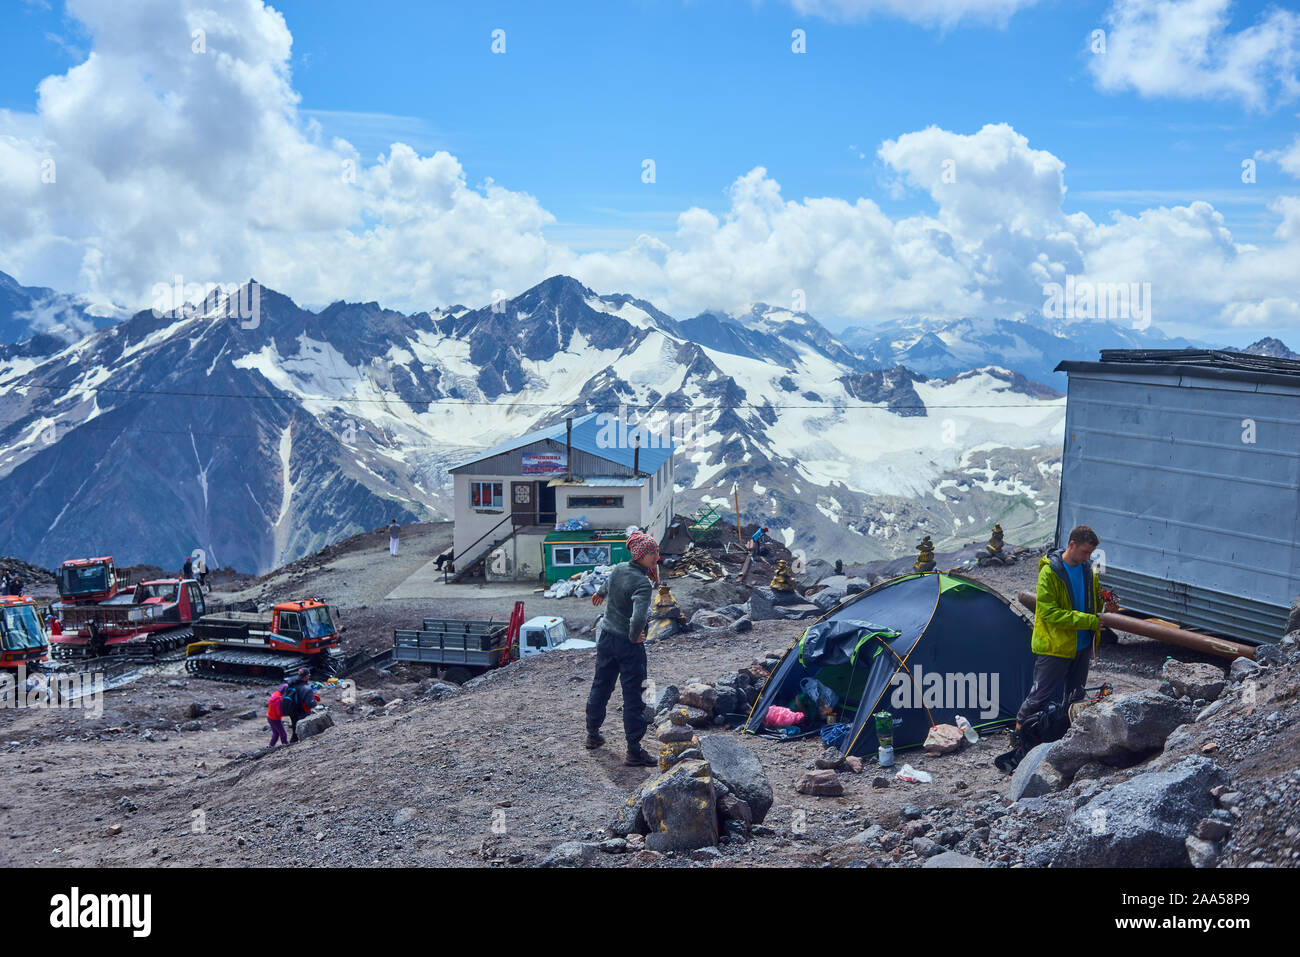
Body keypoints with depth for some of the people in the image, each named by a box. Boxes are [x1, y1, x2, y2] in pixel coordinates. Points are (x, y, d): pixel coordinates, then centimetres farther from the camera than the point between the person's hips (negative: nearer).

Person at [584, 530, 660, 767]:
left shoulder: (618, 569, -1)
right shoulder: (642, 583, -24)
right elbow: (639, 617, -38)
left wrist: (600, 592, 47)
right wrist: (635, 636, -18)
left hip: (606, 638, 8)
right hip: (628, 645, -8)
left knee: (601, 687, 22)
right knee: (633, 697, 0)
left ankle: (592, 734, 38)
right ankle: (634, 751, 5)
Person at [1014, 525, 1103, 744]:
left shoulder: (1088, 570, 4)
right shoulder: (1050, 572, -17)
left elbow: (1096, 601, 21)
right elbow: (1048, 612, -22)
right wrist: (1087, 621, -24)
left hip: (1082, 646, 7)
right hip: (1054, 646, -7)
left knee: (1075, 694, 16)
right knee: (1040, 694, -1)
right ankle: (1019, 733, 12)